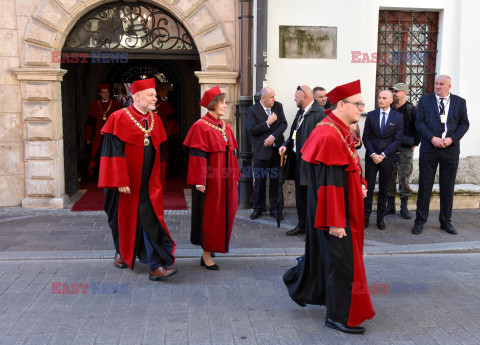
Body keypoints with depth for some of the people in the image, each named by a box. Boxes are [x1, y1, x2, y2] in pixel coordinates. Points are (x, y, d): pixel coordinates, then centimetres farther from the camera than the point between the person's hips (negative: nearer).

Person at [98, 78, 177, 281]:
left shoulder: (155, 120, 7)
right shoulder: (119, 119, -10)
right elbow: (114, 152, -14)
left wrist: (157, 178, 17)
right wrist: (120, 181, -19)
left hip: (149, 185, 4)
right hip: (126, 183, -3)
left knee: (152, 222, -5)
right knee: (124, 219, 12)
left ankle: (156, 267, -4)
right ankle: (122, 253, 39)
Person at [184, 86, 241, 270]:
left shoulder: (225, 127, 12)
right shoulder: (201, 127, -11)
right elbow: (197, 156, -15)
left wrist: (235, 177, 14)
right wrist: (199, 181, -19)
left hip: (225, 180, 8)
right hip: (210, 180, -8)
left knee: (225, 213, 12)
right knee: (209, 215, 0)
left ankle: (210, 247, 29)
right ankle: (206, 256, 10)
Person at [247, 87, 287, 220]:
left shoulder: (278, 106, 8)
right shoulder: (252, 110, -3)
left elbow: (283, 124, 1)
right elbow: (251, 130, -11)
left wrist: (273, 136, -14)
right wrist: (268, 123, -13)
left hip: (276, 149, 3)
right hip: (261, 151, -3)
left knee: (276, 180, 6)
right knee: (259, 180, 2)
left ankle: (274, 208, 17)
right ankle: (258, 208, 17)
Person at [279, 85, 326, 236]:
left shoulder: (319, 113, -16)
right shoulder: (301, 112, 14)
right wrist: (286, 145, 4)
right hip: (298, 159, 9)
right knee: (300, 195, 17)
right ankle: (302, 225, 30)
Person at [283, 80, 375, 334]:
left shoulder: (342, 131, 11)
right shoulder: (329, 136, -23)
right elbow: (327, 183, -26)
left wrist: (360, 184, 6)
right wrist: (334, 222, -25)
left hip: (344, 206, 10)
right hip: (335, 210, -10)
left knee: (323, 254, 22)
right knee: (341, 262, -1)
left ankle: (299, 285, 41)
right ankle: (339, 317, 14)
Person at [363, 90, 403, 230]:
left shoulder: (398, 117, 2)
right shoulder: (371, 115, 6)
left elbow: (397, 139, -2)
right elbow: (366, 136, 3)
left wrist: (383, 154, -11)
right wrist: (372, 154, -9)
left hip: (387, 158, -1)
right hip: (371, 157, 1)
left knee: (383, 190, 6)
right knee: (368, 188, 0)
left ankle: (380, 218, 15)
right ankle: (365, 217, 7)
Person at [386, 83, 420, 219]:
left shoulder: (412, 109, -3)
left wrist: (414, 145, -5)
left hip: (405, 150, -4)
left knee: (404, 180, -1)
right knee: (389, 178, 7)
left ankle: (404, 208, 8)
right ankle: (390, 206, 16)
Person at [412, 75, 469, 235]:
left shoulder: (460, 102, 9)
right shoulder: (425, 100, 6)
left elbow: (464, 124, 6)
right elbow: (419, 122, 0)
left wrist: (452, 139, -10)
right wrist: (432, 138, -13)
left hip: (450, 150, 1)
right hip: (429, 149, -1)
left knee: (448, 187, 7)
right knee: (424, 186, 1)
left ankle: (446, 221, 19)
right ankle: (420, 220, 11)